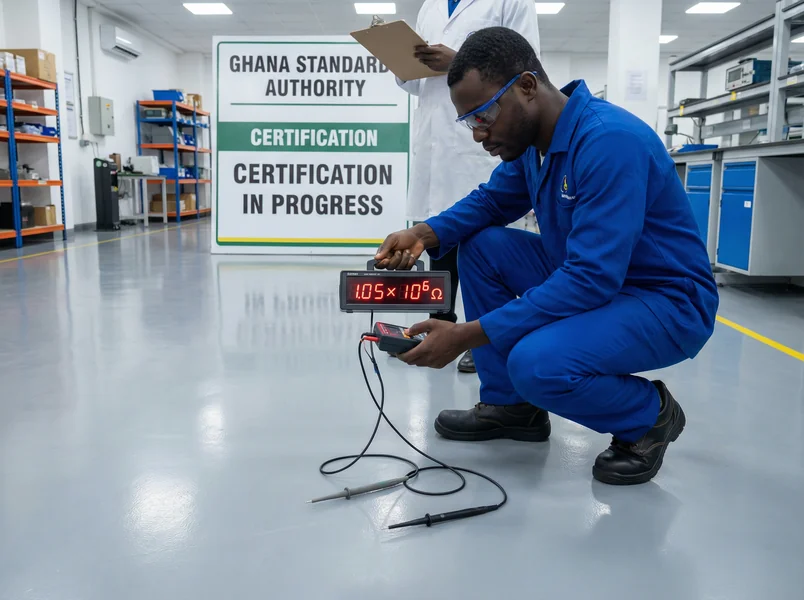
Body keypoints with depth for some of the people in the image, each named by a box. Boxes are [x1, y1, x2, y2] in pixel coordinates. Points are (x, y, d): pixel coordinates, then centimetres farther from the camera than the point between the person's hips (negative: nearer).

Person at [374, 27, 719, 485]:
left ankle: (650, 414, 0)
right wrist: (424, 234, -10)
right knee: (480, 245, -2)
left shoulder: (610, 140, -28)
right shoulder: (531, 138, -1)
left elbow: (591, 278, -32)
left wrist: (469, 335, -33)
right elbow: (491, 202, 12)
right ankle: (511, 405, 7)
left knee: (536, 362, -32)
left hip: (667, 303, -8)